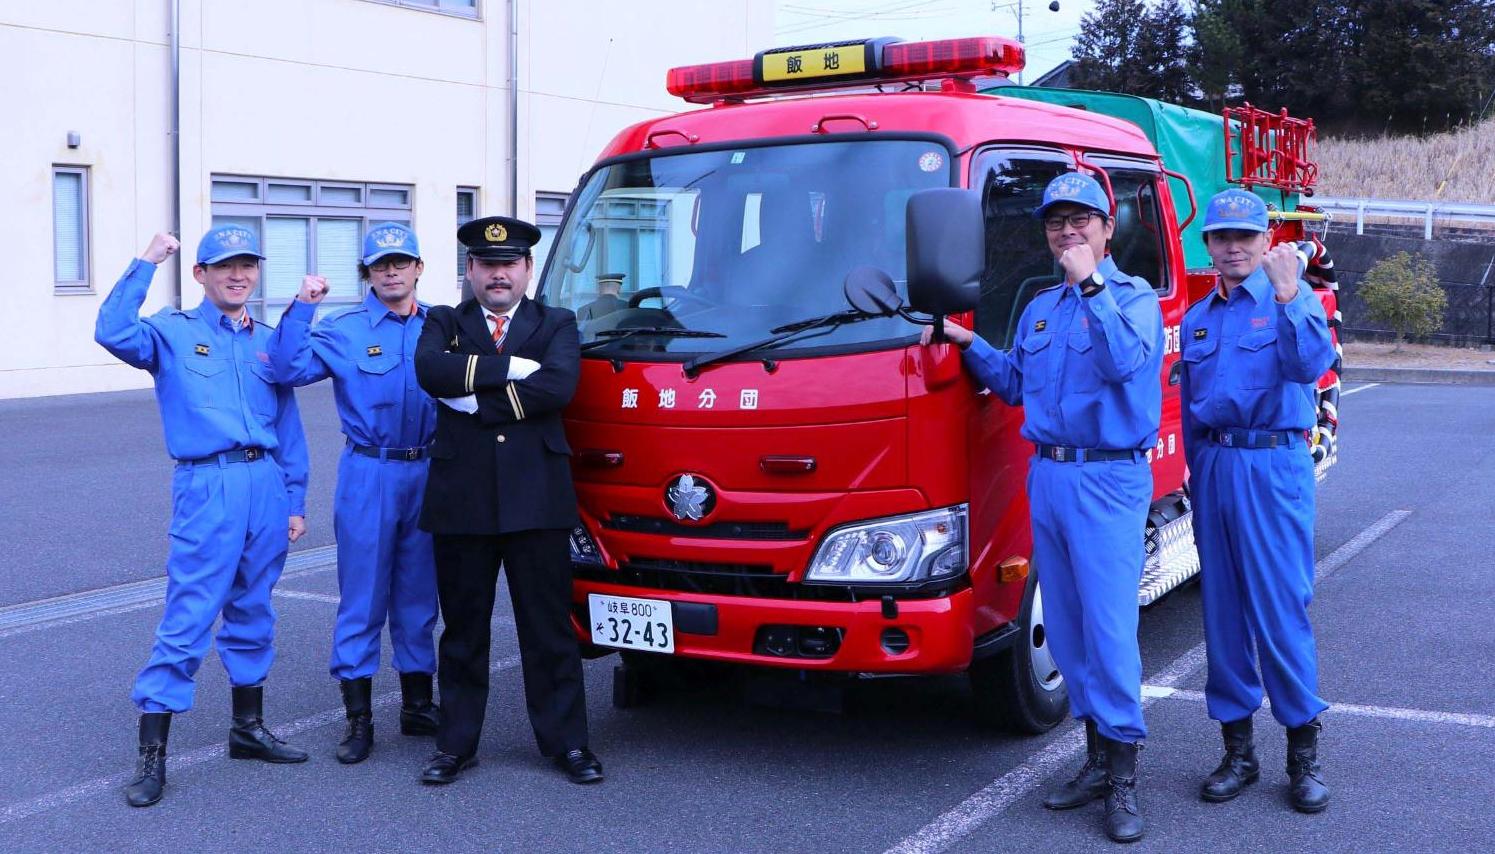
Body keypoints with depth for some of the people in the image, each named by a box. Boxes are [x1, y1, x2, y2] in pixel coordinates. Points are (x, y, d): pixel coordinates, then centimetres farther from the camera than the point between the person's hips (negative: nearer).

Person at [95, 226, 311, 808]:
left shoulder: (269, 342, 15)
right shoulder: (173, 331, 2)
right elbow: (113, 333, -20)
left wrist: (296, 501, 12)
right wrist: (146, 263, -14)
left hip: (267, 484, 5)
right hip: (207, 487, -5)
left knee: (253, 613, 14)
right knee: (187, 619, -7)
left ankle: (248, 728, 28)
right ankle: (151, 754, -1)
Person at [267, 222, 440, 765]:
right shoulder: (344, 330, 0)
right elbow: (288, 370, -11)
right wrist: (302, 307, -16)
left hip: (428, 474, 3)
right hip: (368, 475, -3)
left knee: (419, 595, 12)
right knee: (362, 598, 1)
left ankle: (418, 706, 24)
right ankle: (358, 717, 10)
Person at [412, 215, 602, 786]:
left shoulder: (556, 325, 10)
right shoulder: (443, 323, 12)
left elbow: (559, 386, -11)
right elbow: (430, 370, -12)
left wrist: (476, 399, -11)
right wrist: (510, 367, -14)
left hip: (537, 497, -1)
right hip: (461, 497, 1)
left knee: (549, 627, 5)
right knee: (463, 628, 10)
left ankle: (566, 742, 15)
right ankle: (456, 744, 20)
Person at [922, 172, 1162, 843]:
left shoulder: (1133, 296, -3)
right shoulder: (1040, 308, 17)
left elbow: (1124, 360, -23)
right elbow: (1014, 384, 22)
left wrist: (1092, 284, -23)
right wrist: (968, 343, 11)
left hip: (1108, 479, -7)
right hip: (1047, 477, 7)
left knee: (1109, 627, -8)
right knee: (1065, 628, 10)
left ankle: (1123, 781, 0)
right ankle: (1099, 759, 21)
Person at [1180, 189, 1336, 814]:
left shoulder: (1294, 299, 0)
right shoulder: (1197, 318, 15)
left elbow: (1311, 365, -19)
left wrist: (1287, 297, -28)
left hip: (1273, 464, -5)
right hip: (1212, 468, 5)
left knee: (1282, 609, -5)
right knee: (1222, 611, 7)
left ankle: (1304, 754, 7)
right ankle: (1238, 751, 17)